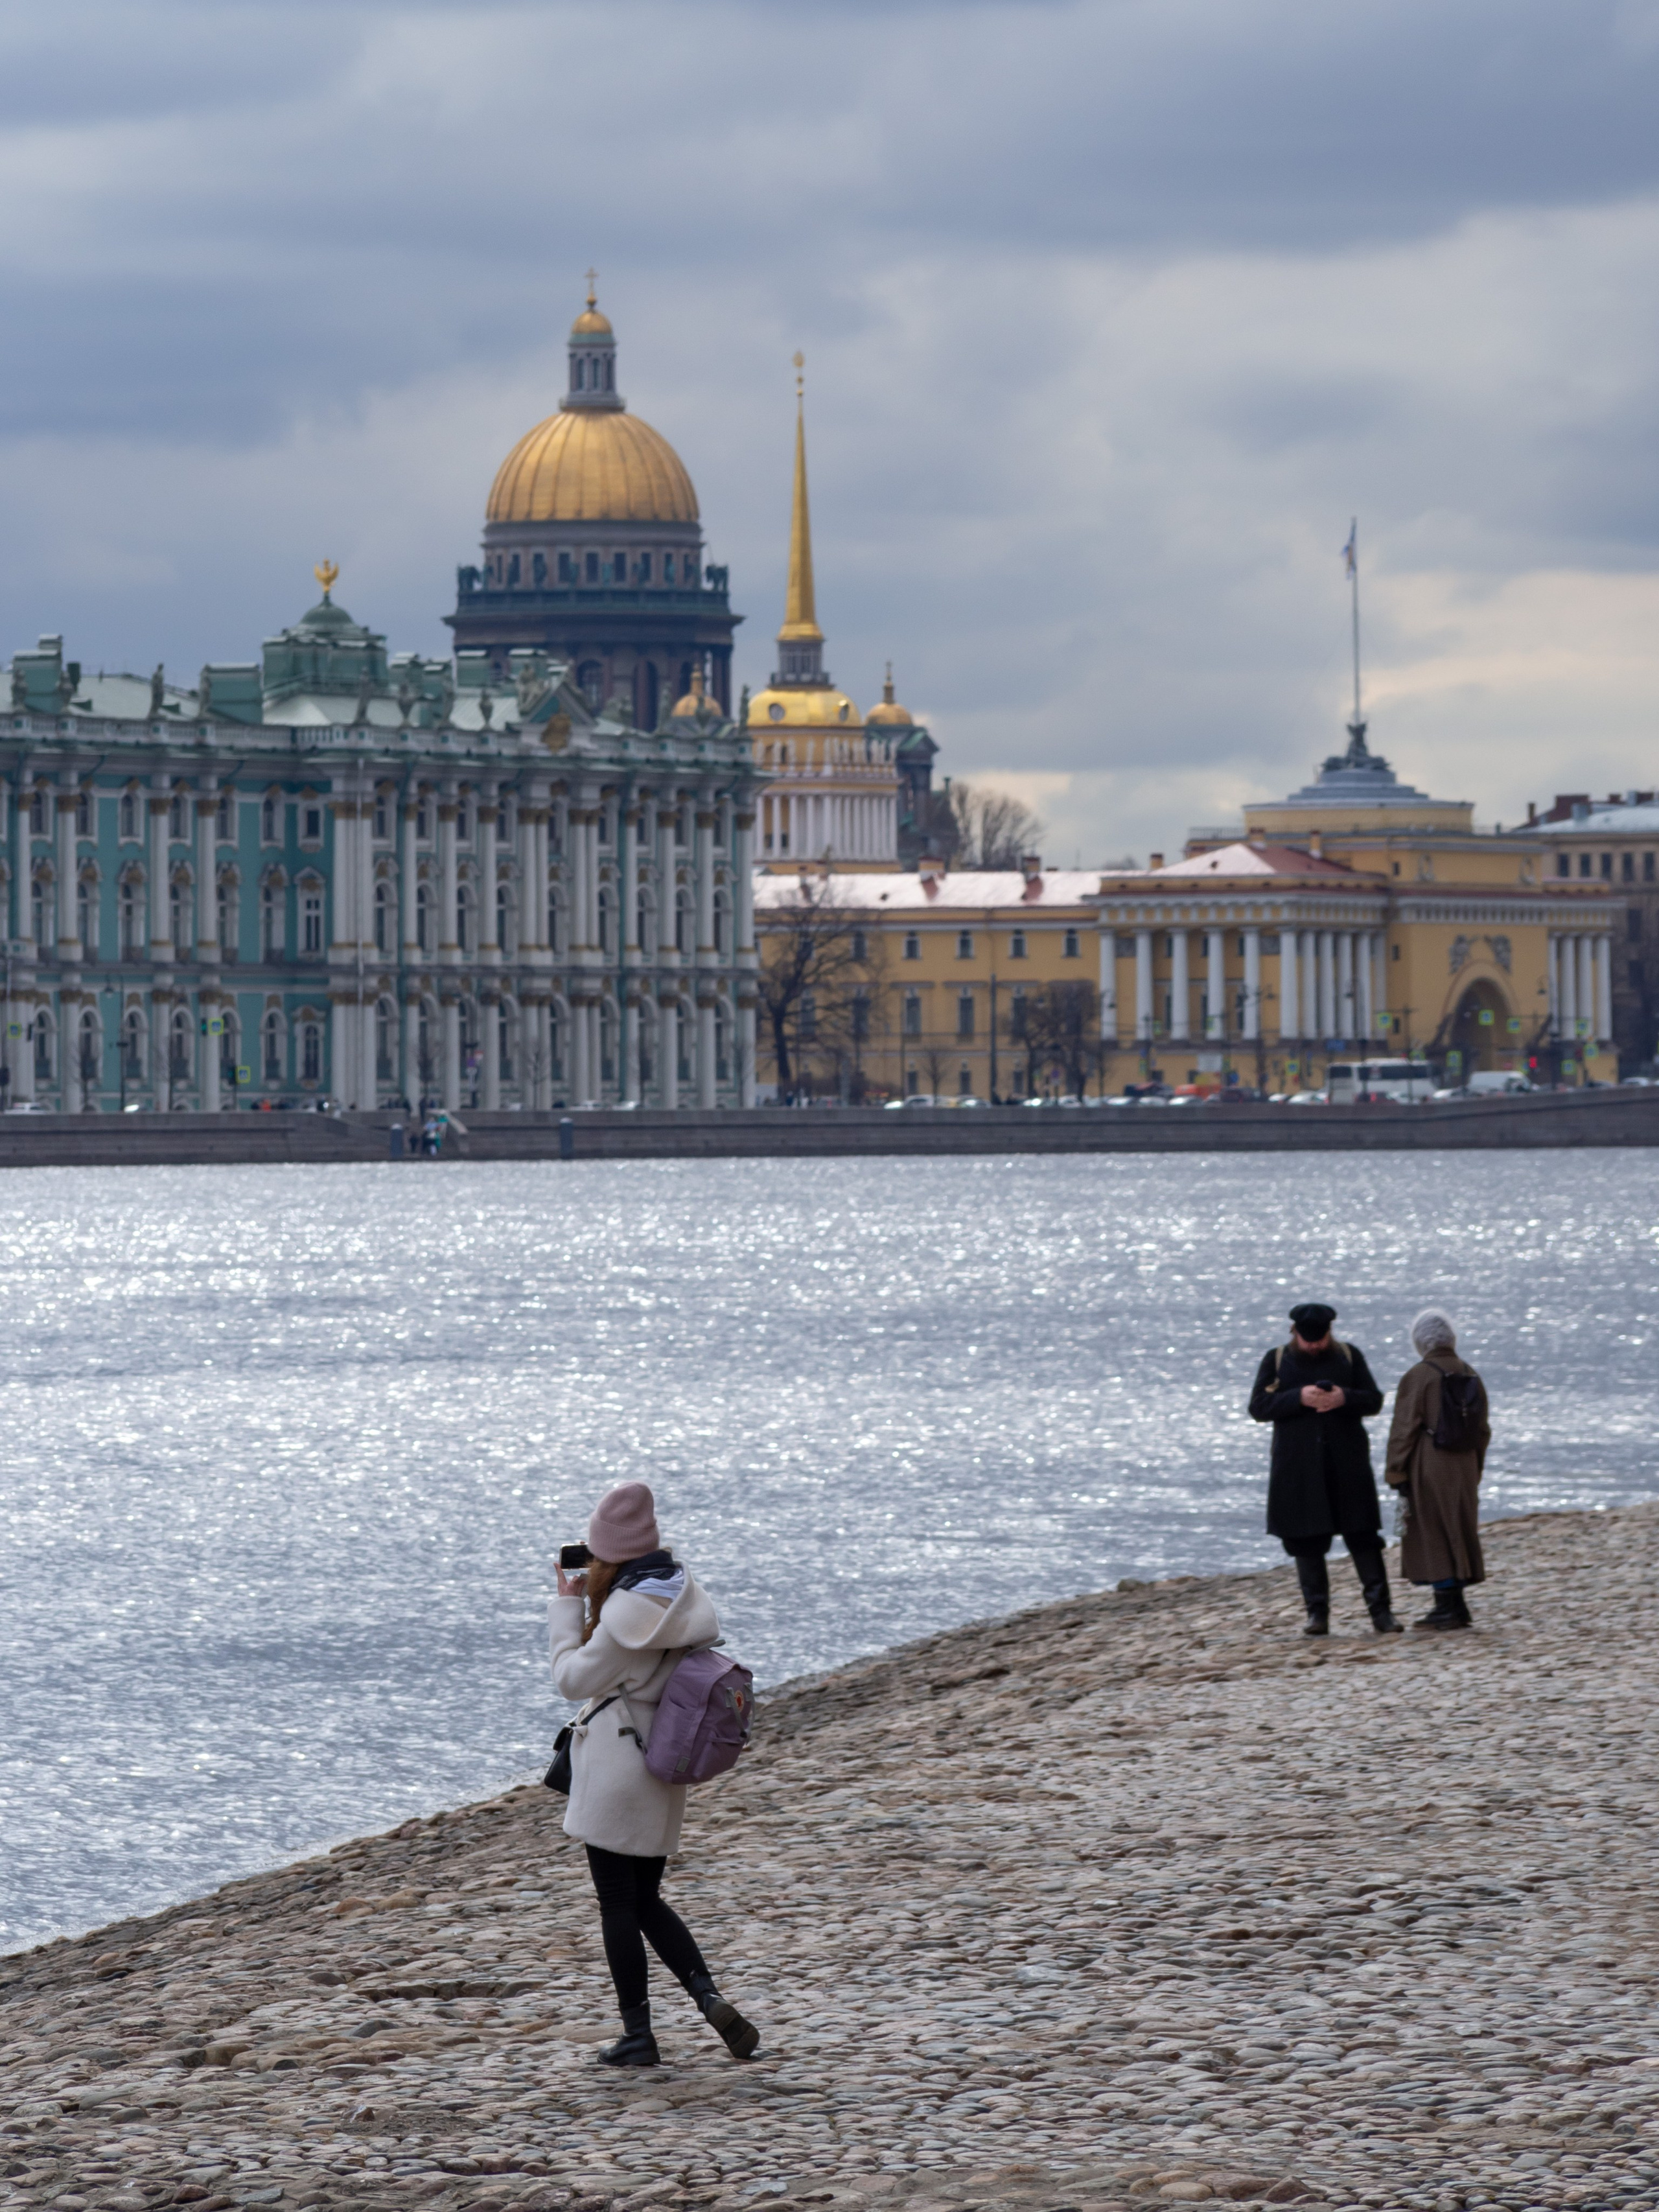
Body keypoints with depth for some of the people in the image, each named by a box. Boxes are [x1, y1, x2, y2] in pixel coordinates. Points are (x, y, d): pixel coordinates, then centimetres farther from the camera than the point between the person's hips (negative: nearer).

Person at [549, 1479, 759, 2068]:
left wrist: (567, 1608, -3)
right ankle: (711, 2002, 1)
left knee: (619, 1905, 2)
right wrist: (587, 1603, 16)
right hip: (662, 1774, 8)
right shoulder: (682, 1596, 5)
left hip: (617, 1771, -8)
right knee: (646, 1903, 17)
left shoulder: (628, 1610, -20)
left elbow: (574, 1679, -11)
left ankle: (638, 2034, 7)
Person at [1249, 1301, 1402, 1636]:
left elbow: (1374, 1401, 6)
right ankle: (1317, 1613, 7)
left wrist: (1345, 1398, -15)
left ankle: (1381, 1609, -4)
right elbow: (1258, 1407, -3)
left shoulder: (1349, 1356, 8)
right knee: (1307, 1541, 1)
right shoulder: (1276, 1361, 6)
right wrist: (1299, 1398, -17)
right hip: (1299, 1468, 0)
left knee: (1363, 1536, -4)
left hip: (1347, 1466, 0)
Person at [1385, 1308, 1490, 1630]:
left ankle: (1447, 1607, -4)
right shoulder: (1471, 1377, 9)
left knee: (1434, 1535, -2)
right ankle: (1456, 1607, 15)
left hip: (1428, 1470, -6)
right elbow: (1483, 1431, 14)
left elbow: (1404, 1430, -12)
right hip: (1463, 1469, 6)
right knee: (1458, 1535, 12)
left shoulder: (1417, 1377, -10)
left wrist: (1396, 1476, -8)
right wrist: (1474, 1470, 21)